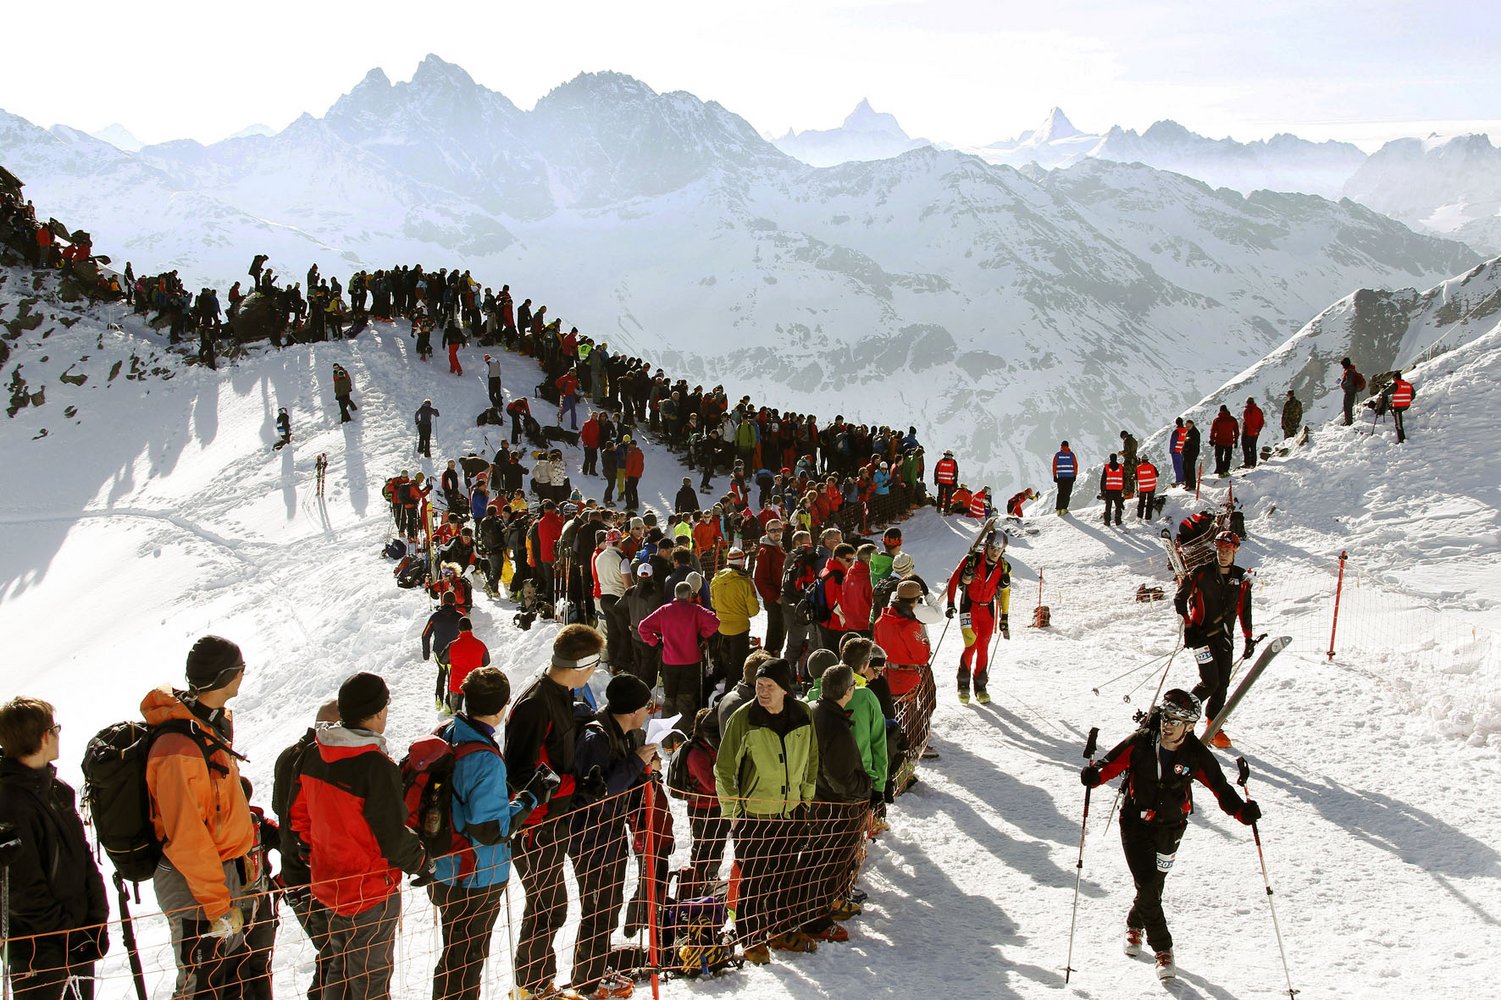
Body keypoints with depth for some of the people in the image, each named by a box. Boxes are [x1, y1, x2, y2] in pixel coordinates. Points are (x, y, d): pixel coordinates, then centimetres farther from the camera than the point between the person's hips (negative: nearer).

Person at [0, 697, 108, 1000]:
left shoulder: (58, 789, 7)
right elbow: (25, 889, -19)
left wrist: (97, 922, 3)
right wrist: (70, 934, -15)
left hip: (79, 938, 8)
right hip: (38, 952, -8)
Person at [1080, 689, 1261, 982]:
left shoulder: (1196, 755, -13)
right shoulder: (1140, 743, -14)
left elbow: (1220, 787, -10)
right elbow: (1112, 763, -11)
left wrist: (1241, 810, -27)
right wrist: (1095, 774, -32)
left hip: (1170, 827, 1)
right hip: (1135, 822, -1)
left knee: (1153, 886, 8)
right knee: (1146, 885, -8)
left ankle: (1135, 925, 40)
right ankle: (1162, 948, 9)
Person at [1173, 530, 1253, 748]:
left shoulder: (1241, 578, 5)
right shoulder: (1202, 573, -8)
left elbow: (1244, 610, 13)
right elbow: (1180, 599, -2)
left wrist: (1248, 638, 11)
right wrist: (1188, 628, -9)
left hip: (1224, 636, 4)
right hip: (1201, 634, -4)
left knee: (1223, 683, 2)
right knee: (1210, 682, -13)